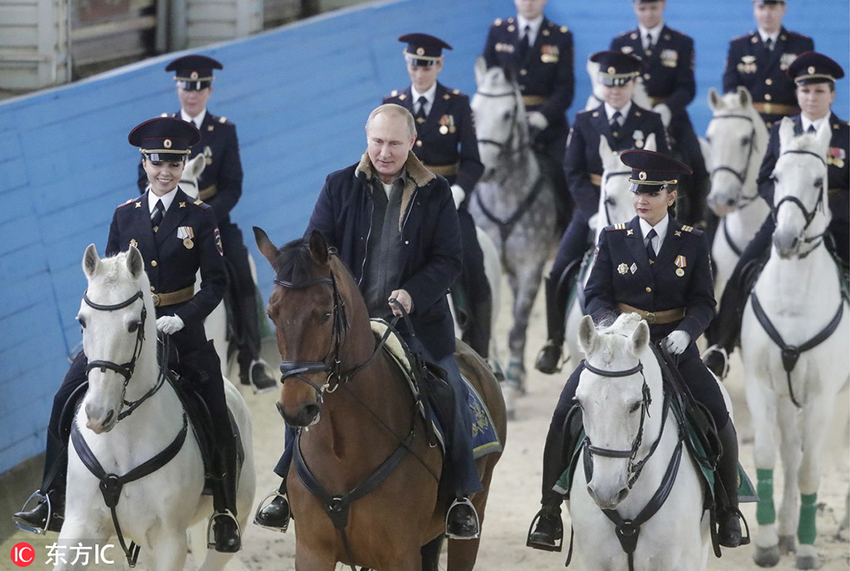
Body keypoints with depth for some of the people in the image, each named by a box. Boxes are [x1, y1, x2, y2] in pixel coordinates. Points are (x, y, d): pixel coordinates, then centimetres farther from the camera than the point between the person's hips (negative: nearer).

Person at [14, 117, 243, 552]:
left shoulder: (200, 217, 0)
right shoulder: (124, 216, 7)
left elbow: (215, 283, -2)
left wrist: (180, 319, -16)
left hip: (181, 330, -2)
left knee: (218, 419, -7)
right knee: (65, 400, -10)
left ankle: (225, 515, 11)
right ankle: (51, 504, -4)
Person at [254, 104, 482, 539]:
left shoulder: (435, 193, 3)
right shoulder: (339, 187, 5)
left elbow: (448, 259, 0)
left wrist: (412, 294, -17)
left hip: (417, 320, -1)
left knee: (450, 392, -12)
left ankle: (461, 496, 3)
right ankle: (290, 487, 1)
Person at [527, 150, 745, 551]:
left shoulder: (692, 242, 3)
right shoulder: (613, 239, 4)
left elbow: (704, 302, 0)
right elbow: (596, 294, 1)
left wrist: (685, 331, -20)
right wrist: (609, 323, -21)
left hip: (674, 344, 0)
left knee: (718, 419, -13)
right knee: (564, 415, -16)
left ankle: (728, 511, 6)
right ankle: (550, 511, -6)